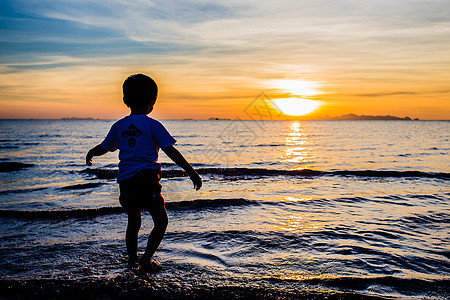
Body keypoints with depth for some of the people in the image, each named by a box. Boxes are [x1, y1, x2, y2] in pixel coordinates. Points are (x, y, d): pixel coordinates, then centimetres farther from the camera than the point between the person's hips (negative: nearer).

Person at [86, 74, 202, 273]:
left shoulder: (119, 126, 10)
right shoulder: (152, 125, -3)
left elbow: (103, 148, 24)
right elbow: (171, 151, -9)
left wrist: (90, 154, 46)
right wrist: (191, 172, -6)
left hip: (125, 180, 5)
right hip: (147, 178, -5)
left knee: (133, 222, 21)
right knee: (160, 221, 8)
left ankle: (132, 260, 32)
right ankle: (146, 259, -2)